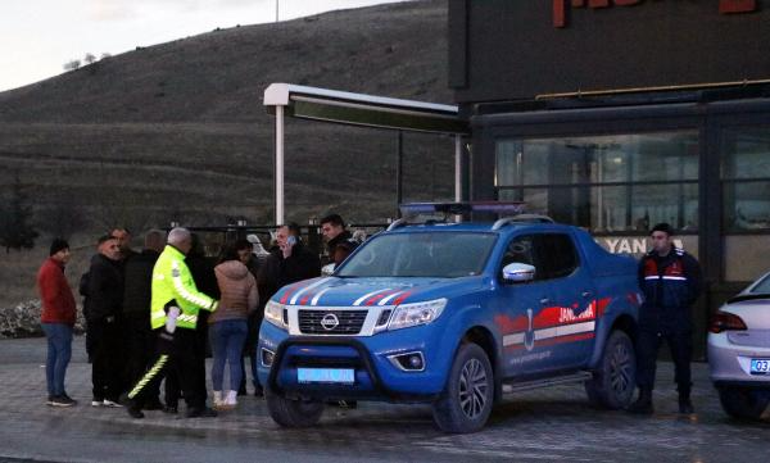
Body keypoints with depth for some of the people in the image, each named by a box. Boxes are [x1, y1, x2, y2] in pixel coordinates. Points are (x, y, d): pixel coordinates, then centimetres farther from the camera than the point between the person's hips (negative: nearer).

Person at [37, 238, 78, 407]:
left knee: (53, 355, 10)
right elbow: (53, 297, -21)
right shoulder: (52, 269, -14)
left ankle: (53, 394, 12)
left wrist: (67, 316, 17)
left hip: (52, 320, 11)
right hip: (58, 321, -11)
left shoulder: (53, 268, 19)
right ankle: (58, 394, -14)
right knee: (64, 353, -12)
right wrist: (65, 315, -14)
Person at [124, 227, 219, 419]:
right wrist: (211, 304, -24)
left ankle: (196, 405, 9)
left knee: (187, 367, 8)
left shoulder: (167, 259, 21)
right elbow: (184, 292, -22)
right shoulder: (173, 262, -13)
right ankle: (133, 399, -1)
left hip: (177, 322, 11)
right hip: (173, 322, -11)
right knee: (163, 363, -8)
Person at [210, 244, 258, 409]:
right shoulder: (248, 276, 6)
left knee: (218, 360, 3)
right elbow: (254, 302, 3)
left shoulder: (216, 272, -3)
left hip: (218, 321, -3)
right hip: (240, 321, 3)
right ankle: (232, 395, -5)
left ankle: (217, 397, 6)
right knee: (235, 360, 4)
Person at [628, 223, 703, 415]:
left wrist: (680, 304, 2)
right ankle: (645, 399, -11)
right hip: (651, 316, 3)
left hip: (678, 318, -3)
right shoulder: (646, 261, 9)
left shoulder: (685, 261, -3)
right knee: (644, 356, -10)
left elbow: (695, 289, 3)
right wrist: (650, 302, 11)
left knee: (682, 359, 6)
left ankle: (685, 400, 20)